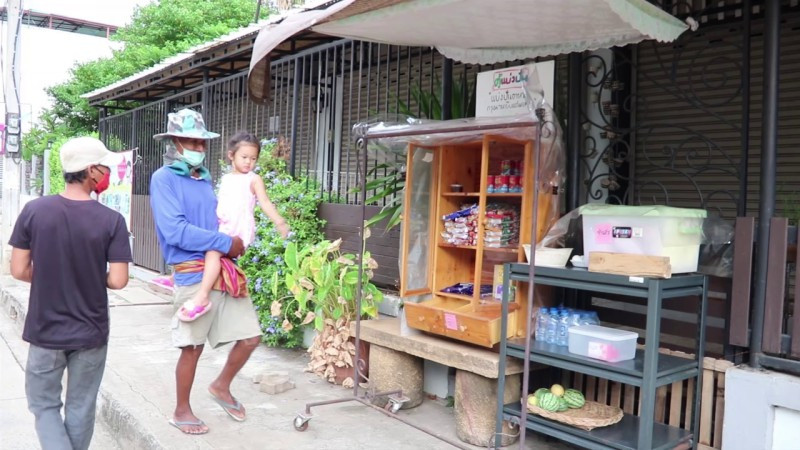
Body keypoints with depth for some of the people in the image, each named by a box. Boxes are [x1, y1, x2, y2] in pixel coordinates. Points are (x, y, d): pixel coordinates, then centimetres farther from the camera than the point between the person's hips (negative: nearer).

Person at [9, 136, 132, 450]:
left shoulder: (34, 211, -9)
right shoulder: (112, 220, -14)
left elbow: (19, 271, -6)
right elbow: (118, 281, -14)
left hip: (45, 331, 1)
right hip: (91, 333, -1)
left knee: (44, 404, 18)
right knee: (81, 408, 17)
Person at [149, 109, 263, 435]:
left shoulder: (205, 179, 16)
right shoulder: (164, 179, -7)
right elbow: (176, 231, -19)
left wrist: (232, 243, 6)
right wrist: (226, 243, -16)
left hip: (224, 270, 7)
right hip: (194, 276, -7)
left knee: (251, 336, 7)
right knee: (192, 347, 7)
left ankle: (221, 386, 33)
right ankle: (181, 412, 28)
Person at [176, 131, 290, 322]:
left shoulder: (253, 179, 0)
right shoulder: (225, 179, 19)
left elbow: (265, 202, -10)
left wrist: (279, 222, -21)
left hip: (239, 228, -8)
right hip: (222, 226, 8)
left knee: (213, 250, -29)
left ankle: (202, 297, -34)